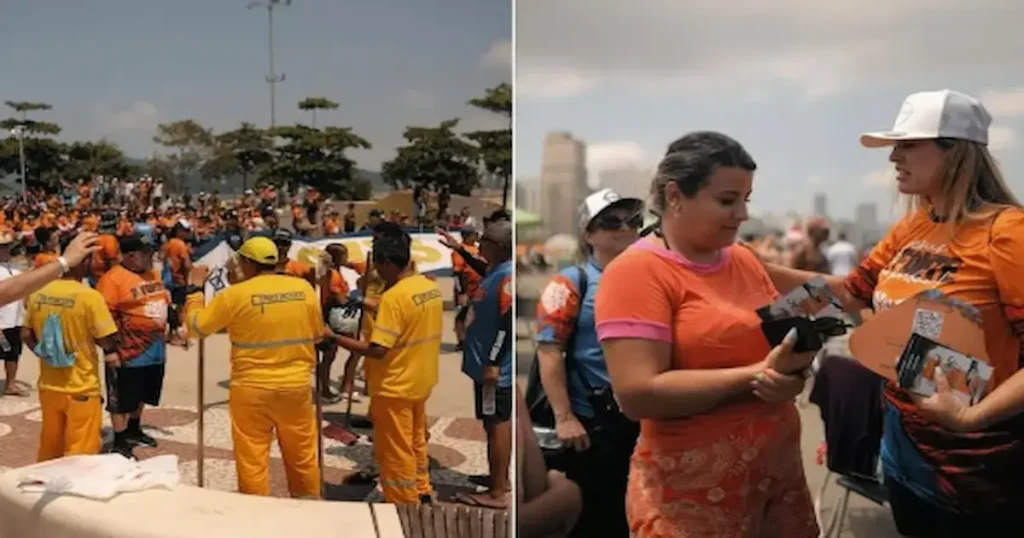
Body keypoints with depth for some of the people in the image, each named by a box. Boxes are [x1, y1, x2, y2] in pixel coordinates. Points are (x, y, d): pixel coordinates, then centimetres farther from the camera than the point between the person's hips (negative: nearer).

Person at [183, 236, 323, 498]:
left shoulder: (236, 294, -11)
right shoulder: (304, 288, -3)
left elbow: (196, 327, 0)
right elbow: (317, 334, 7)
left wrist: (195, 287, 11)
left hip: (252, 388, -3)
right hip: (297, 385, 3)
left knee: (252, 458, 10)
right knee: (303, 455, 17)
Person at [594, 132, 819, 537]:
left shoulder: (745, 260, 7)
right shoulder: (636, 271, -14)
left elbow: (764, 339, 16)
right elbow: (637, 394, -22)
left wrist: (792, 369, -8)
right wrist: (757, 375, -21)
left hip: (780, 466, 7)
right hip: (695, 489, -6)